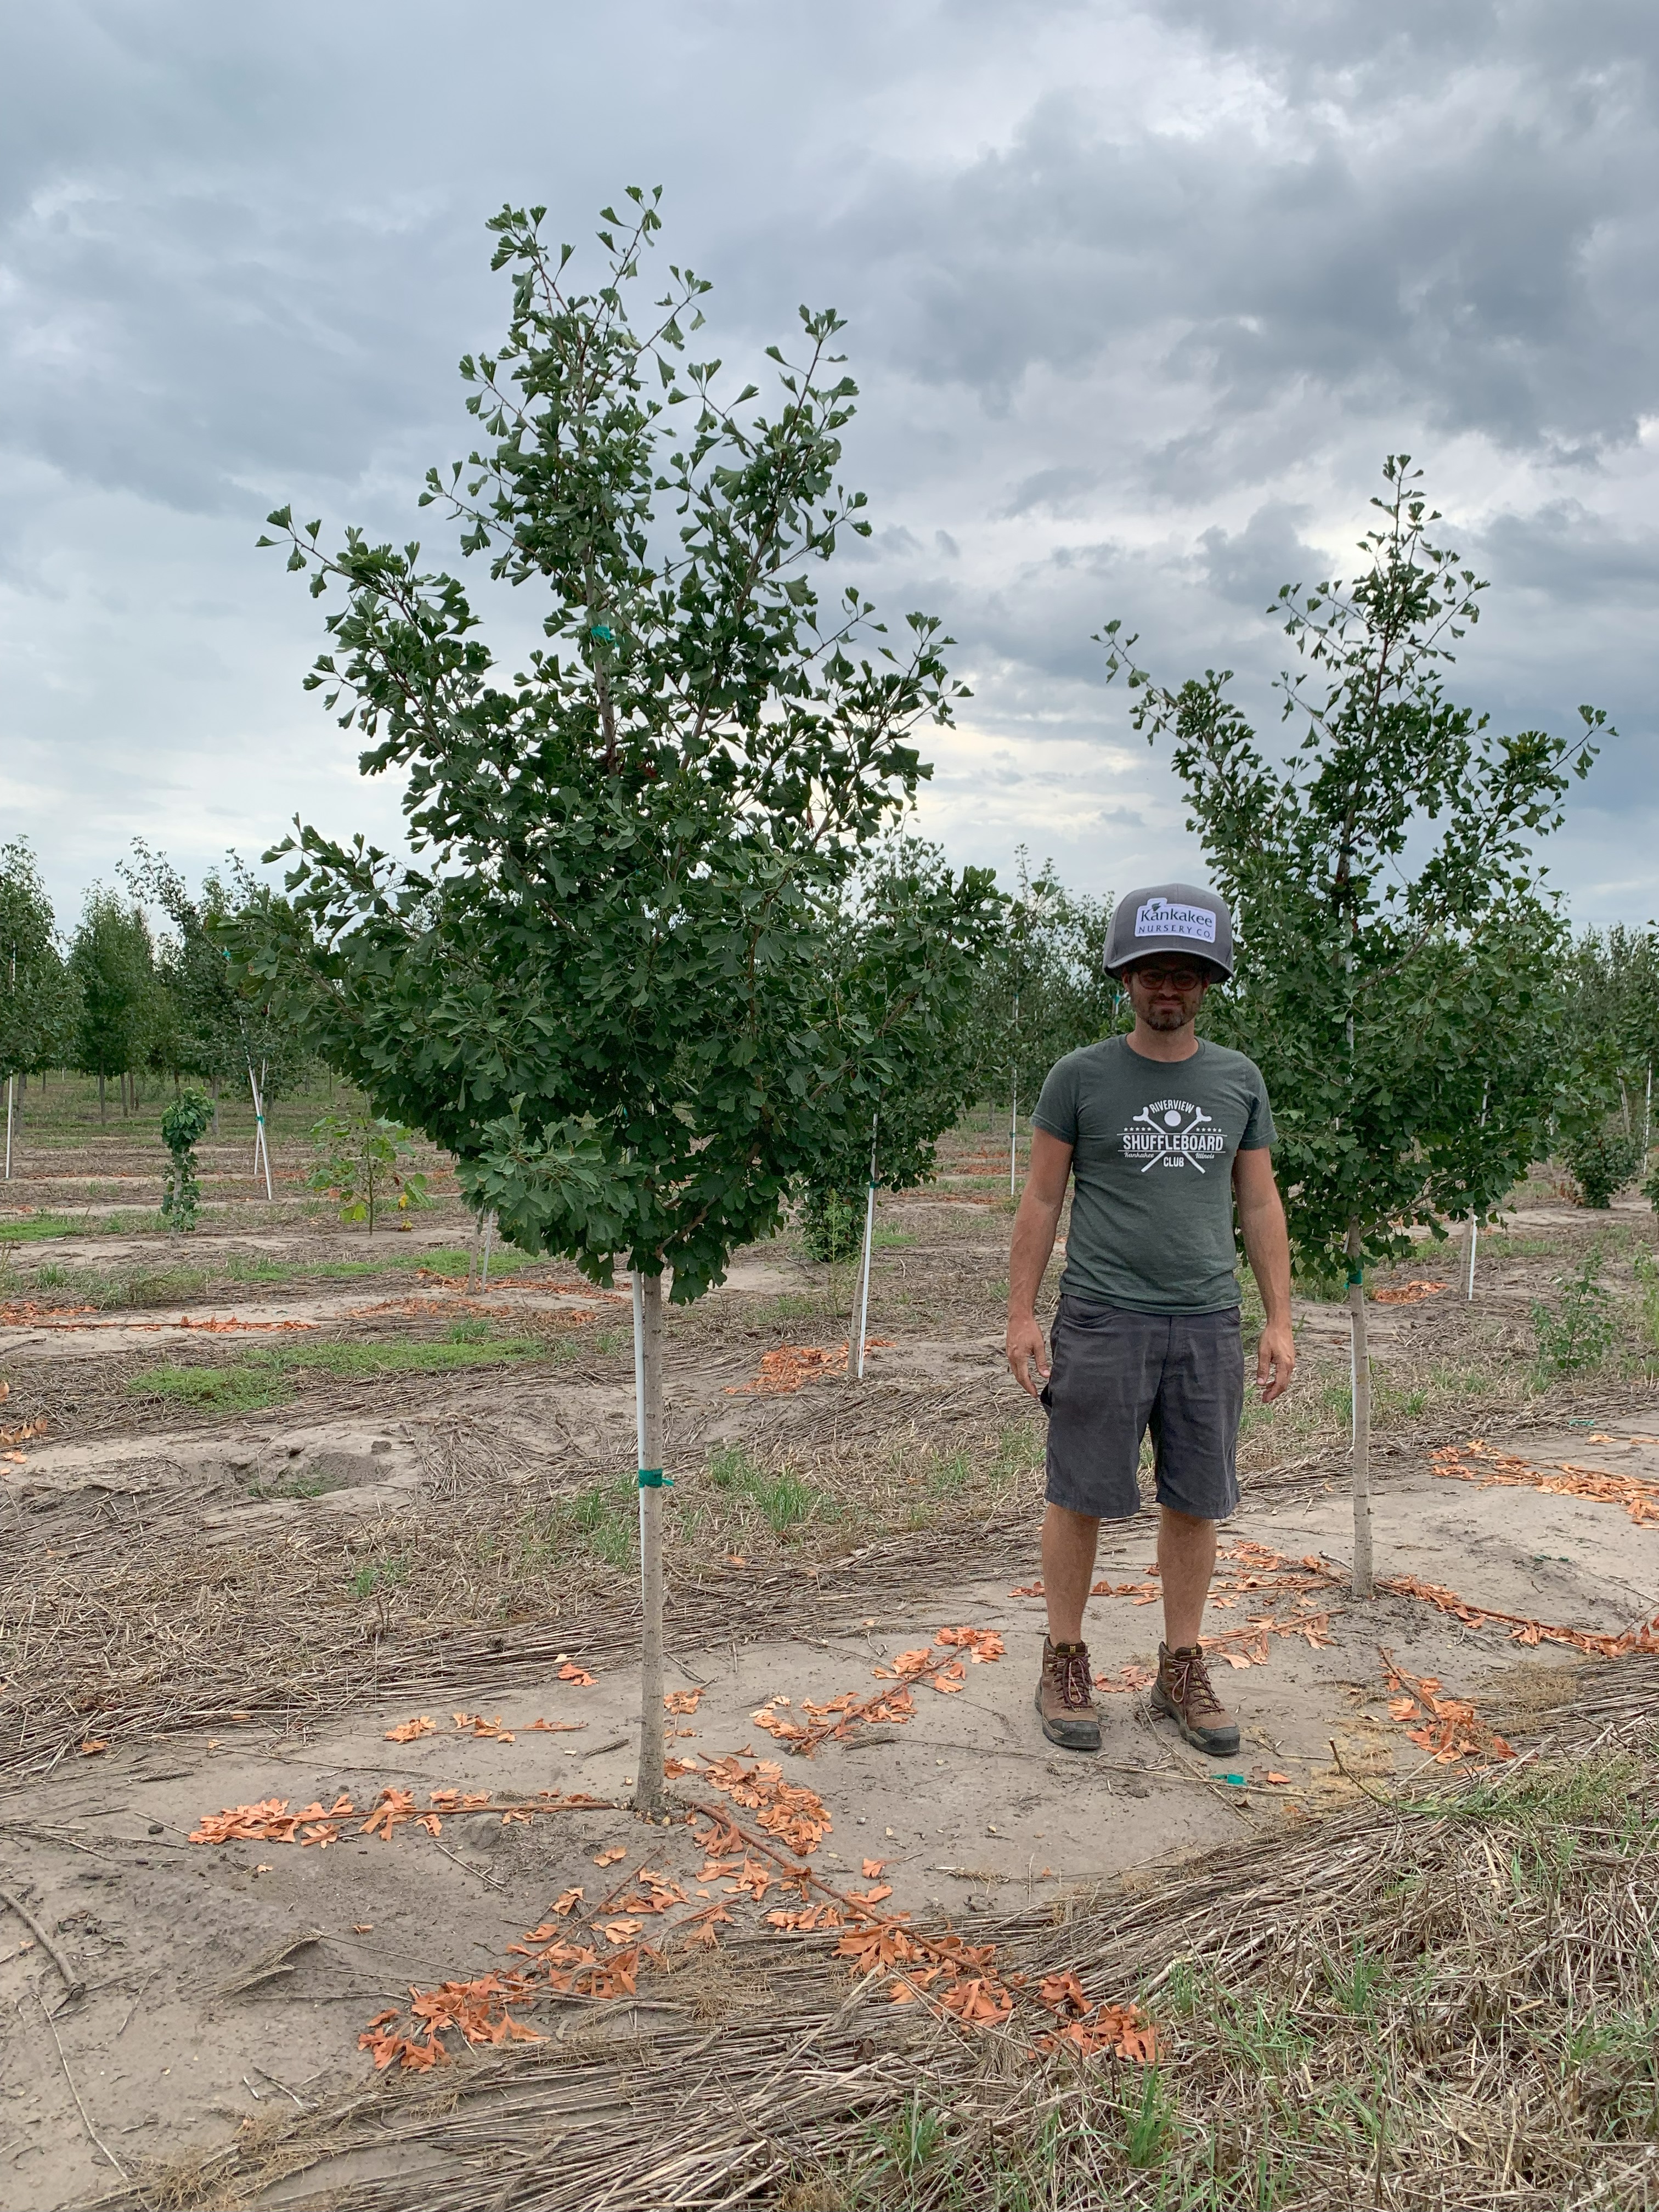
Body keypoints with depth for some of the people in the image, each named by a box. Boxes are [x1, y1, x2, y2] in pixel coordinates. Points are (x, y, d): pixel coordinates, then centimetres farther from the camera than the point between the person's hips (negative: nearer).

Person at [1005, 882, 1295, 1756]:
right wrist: (1021, 1316, -2)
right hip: (1102, 1322, -3)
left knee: (1195, 1502, 9)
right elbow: (1041, 1200, 2)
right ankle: (1065, 1666, 19)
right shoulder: (1080, 1077, -1)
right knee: (1080, 1497, 3)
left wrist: (1279, 1320, 7)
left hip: (1207, 1326, 3)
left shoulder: (1239, 1080, 8)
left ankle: (1182, 1673, 24)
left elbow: (1261, 1206, 11)